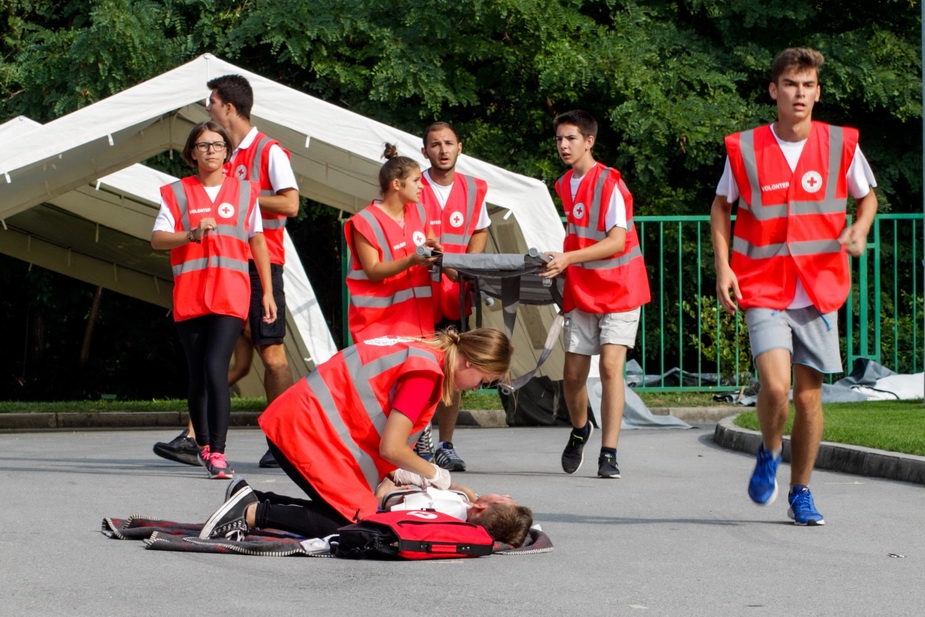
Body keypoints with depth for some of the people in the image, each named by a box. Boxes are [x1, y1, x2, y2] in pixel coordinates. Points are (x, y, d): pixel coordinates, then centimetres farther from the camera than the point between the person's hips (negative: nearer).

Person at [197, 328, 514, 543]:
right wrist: (434, 473, -1)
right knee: (354, 521, -10)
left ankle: (251, 503, 8)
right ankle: (252, 513, -12)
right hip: (305, 428, -10)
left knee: (341, 508, 11)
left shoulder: (423, 350, 14)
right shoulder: (426, 371, -16)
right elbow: (391, 448, -18)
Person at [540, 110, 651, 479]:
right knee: (573, 373, 4)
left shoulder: (609, 183, -15)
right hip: (580, 292, 6)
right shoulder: (563, 186, 8)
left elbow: (617, 240, -22)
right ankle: (579, 431, 32)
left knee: (610, 364, -16)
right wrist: (559, 266, 1)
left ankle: (608, 453, -13)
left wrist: (568, 258, -31)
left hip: (618, 289, -6)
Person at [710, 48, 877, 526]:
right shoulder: (744, 149, -3)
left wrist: (860, 228, -6)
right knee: (775, 386, -20)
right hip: (764, 290, -2)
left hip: (819, 291, 2)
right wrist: (723, 267, -1)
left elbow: (867, 196, 16)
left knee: (809, 396, 4)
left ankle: (800, 494, 21)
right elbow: (721, 207, 11)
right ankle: (769, 454, 12)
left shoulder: (841, 145, 0)